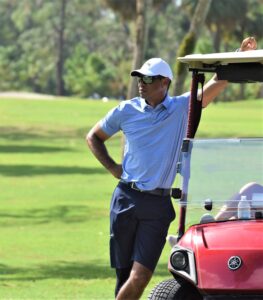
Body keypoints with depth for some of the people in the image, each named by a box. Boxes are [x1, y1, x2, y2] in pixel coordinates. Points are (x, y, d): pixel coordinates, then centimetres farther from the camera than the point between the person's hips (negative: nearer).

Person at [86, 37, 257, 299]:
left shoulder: (183, 108, 3)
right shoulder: (126, 111, 5)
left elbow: (215, 85, -7)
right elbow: (94, 137, 18)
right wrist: (111, 167, 5)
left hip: (158, 204, -1)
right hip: (126, 199, 1)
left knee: (141, 275, -10)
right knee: (124, 271, 6)